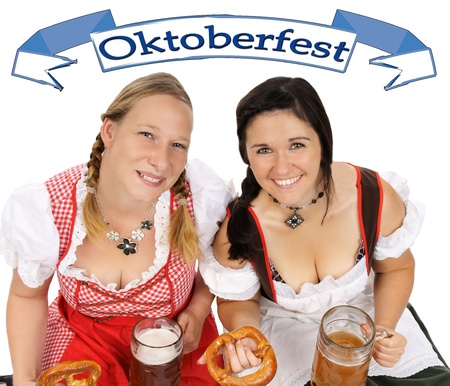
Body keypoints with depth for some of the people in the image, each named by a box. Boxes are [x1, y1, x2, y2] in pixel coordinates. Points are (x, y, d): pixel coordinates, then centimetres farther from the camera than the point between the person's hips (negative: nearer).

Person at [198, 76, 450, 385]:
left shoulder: (376, 198, -23)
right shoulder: (238, 229, -27)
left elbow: (395, 268, -2)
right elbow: (238, 302, -8)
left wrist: (384, 328, -18)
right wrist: (244, 334, -30)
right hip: (286, 333, -1)